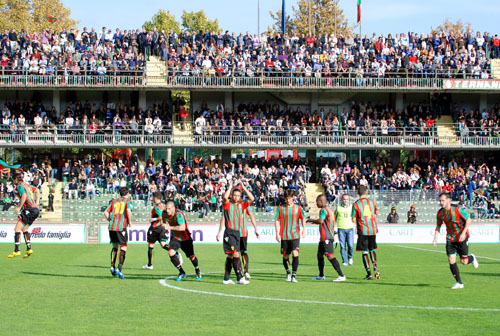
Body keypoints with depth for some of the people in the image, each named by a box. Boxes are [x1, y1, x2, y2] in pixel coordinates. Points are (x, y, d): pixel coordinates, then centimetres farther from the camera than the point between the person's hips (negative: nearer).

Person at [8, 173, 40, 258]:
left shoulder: (19, 186, -7)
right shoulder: (26, 185, 19)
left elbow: (24, 196, -23)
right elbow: (37, 190, 28)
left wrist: (19, 207, -18)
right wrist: (37, 202, 21)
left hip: (29, 209, -9)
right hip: (35, 210, 9)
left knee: (17, 229, -7)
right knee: (24, 229, 20)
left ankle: (16, 251, -11)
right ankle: (29, 249, 13)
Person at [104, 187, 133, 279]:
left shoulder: (114, 201, 18)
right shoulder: (128, 201, 4)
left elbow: (106, 212, 10)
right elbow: (128, 210, -17)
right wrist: (130, 221, -4)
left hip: (112, 227, 5)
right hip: (121, 228, -5)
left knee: (115, 247, 21)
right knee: (123, 248, 0)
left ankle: (112, 266, 13)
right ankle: (119, 269, -11)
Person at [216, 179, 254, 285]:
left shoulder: (241, 205, 12)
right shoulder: (227, 204, -2)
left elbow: (251, 199, 5)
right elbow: (225, 197, -23)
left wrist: (243, 187, 1)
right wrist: (230, 186, -12)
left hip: (237, 232, 6)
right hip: (229, 232, -6)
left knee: (230, 256, 9)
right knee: (236, 254, -15)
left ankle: (226, 278, 13)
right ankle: (239, 277, -16)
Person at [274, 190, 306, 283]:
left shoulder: (298, 208, 3)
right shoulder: (280, 208, 3)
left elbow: (303, 218, 16)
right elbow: (277, 221, 4)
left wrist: (304, 230, 5)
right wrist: (277, 234, -3)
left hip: (295, 235, -1)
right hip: (284, 236, 1)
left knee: (295, 254, -17)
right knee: (285, 256, 8)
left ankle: (294, 275, -13)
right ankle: (288, 272, 32)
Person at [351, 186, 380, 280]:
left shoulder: (356, 204, -6)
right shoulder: (371, 201, 5)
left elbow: (353, 220, -7)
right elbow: (377, 212, 22)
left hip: (363, 231, -3)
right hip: (373, 230, 4)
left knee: (364, 252, 1)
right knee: (372, 250, 19)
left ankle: (369, 273, -6)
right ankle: (375, 266, -3)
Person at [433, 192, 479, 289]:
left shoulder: (457, 209, -18)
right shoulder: (440, 213, -3)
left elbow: (469, 220, -11)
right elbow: (438, 226, 11)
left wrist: (463, 233, -19)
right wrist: (436, 237, -3)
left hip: (462, 237, -4)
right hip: (450, 238, 4)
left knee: (464, 261, -2)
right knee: (451, 260, -8)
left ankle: (472, 258, 36)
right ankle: (459, 283, 1)